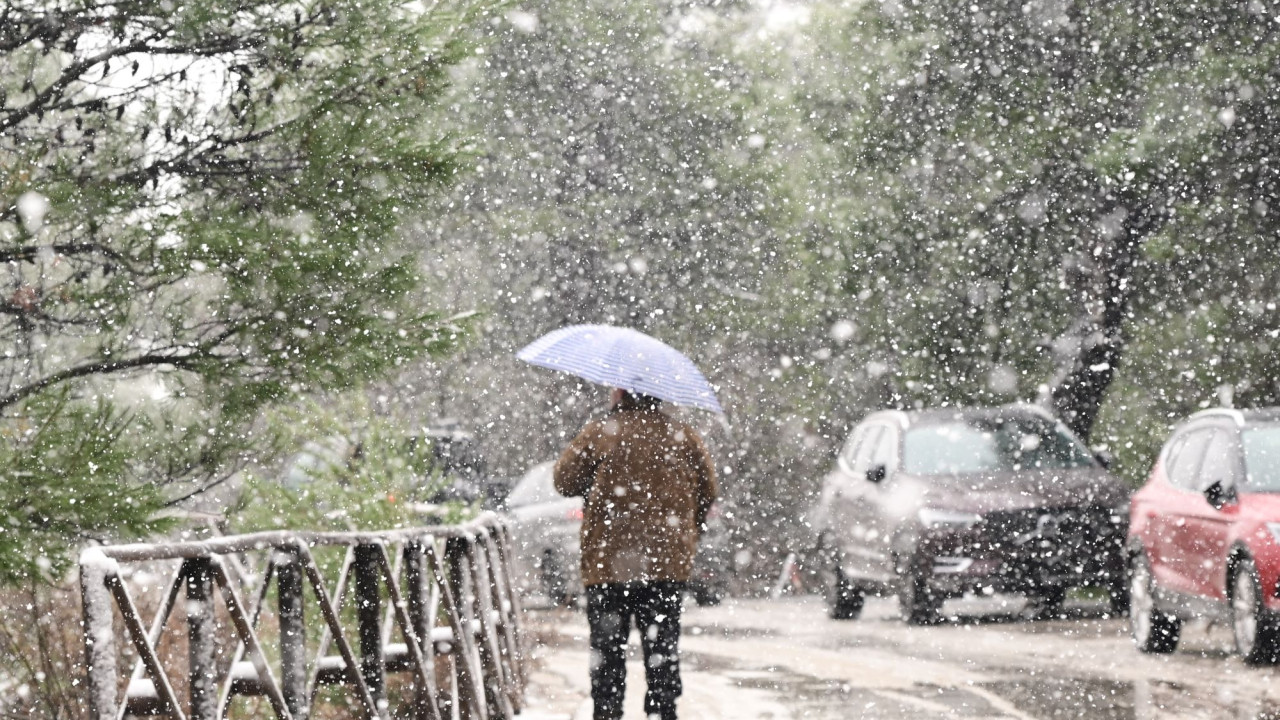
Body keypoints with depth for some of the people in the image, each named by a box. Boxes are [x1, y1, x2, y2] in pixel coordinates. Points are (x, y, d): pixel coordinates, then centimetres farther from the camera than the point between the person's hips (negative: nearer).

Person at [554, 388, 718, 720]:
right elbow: (707, 491, 7)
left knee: (607, 648, 5)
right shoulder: (684, 438, 3)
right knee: (662, 651, 7)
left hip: (606, 562, -2)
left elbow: (564, 481, 1)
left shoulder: (599, 434, -5)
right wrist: (689, 535, 19)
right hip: (667, 565, 2)